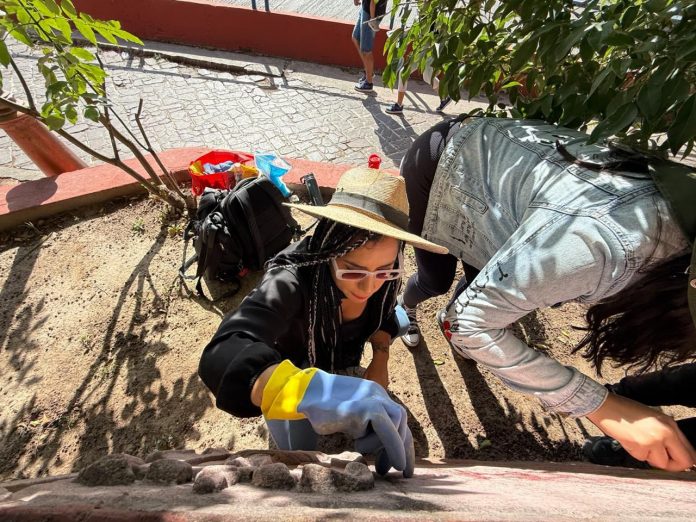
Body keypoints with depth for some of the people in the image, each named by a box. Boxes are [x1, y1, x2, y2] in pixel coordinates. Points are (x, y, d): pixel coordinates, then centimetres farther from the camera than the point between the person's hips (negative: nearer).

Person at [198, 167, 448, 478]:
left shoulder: (380, 275, -27)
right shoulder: (290, 283, -43)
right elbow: (223, 357, -58)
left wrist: (380, 361, -16)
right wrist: (313, 392, -75)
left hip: (337, 366, 4)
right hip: (286, 372, -3)